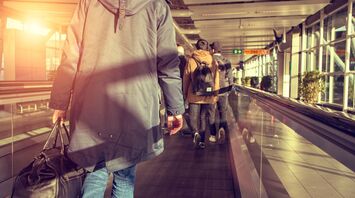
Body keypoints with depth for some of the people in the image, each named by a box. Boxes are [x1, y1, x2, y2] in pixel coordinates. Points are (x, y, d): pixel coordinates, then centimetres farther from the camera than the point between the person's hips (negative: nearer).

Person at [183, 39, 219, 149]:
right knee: (204, 117, 12)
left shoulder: (191, 60, -2)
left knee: (194, 118, 7)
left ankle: (196, 133, -18)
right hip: (209, 95, 2)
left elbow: (186, 78, 2)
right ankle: (201, 140, 15)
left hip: (194, 95, -1)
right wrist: (215, 94, 11)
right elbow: (216, 79, 2)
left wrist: (185, 94, 12)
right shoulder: (213, 61, 1)